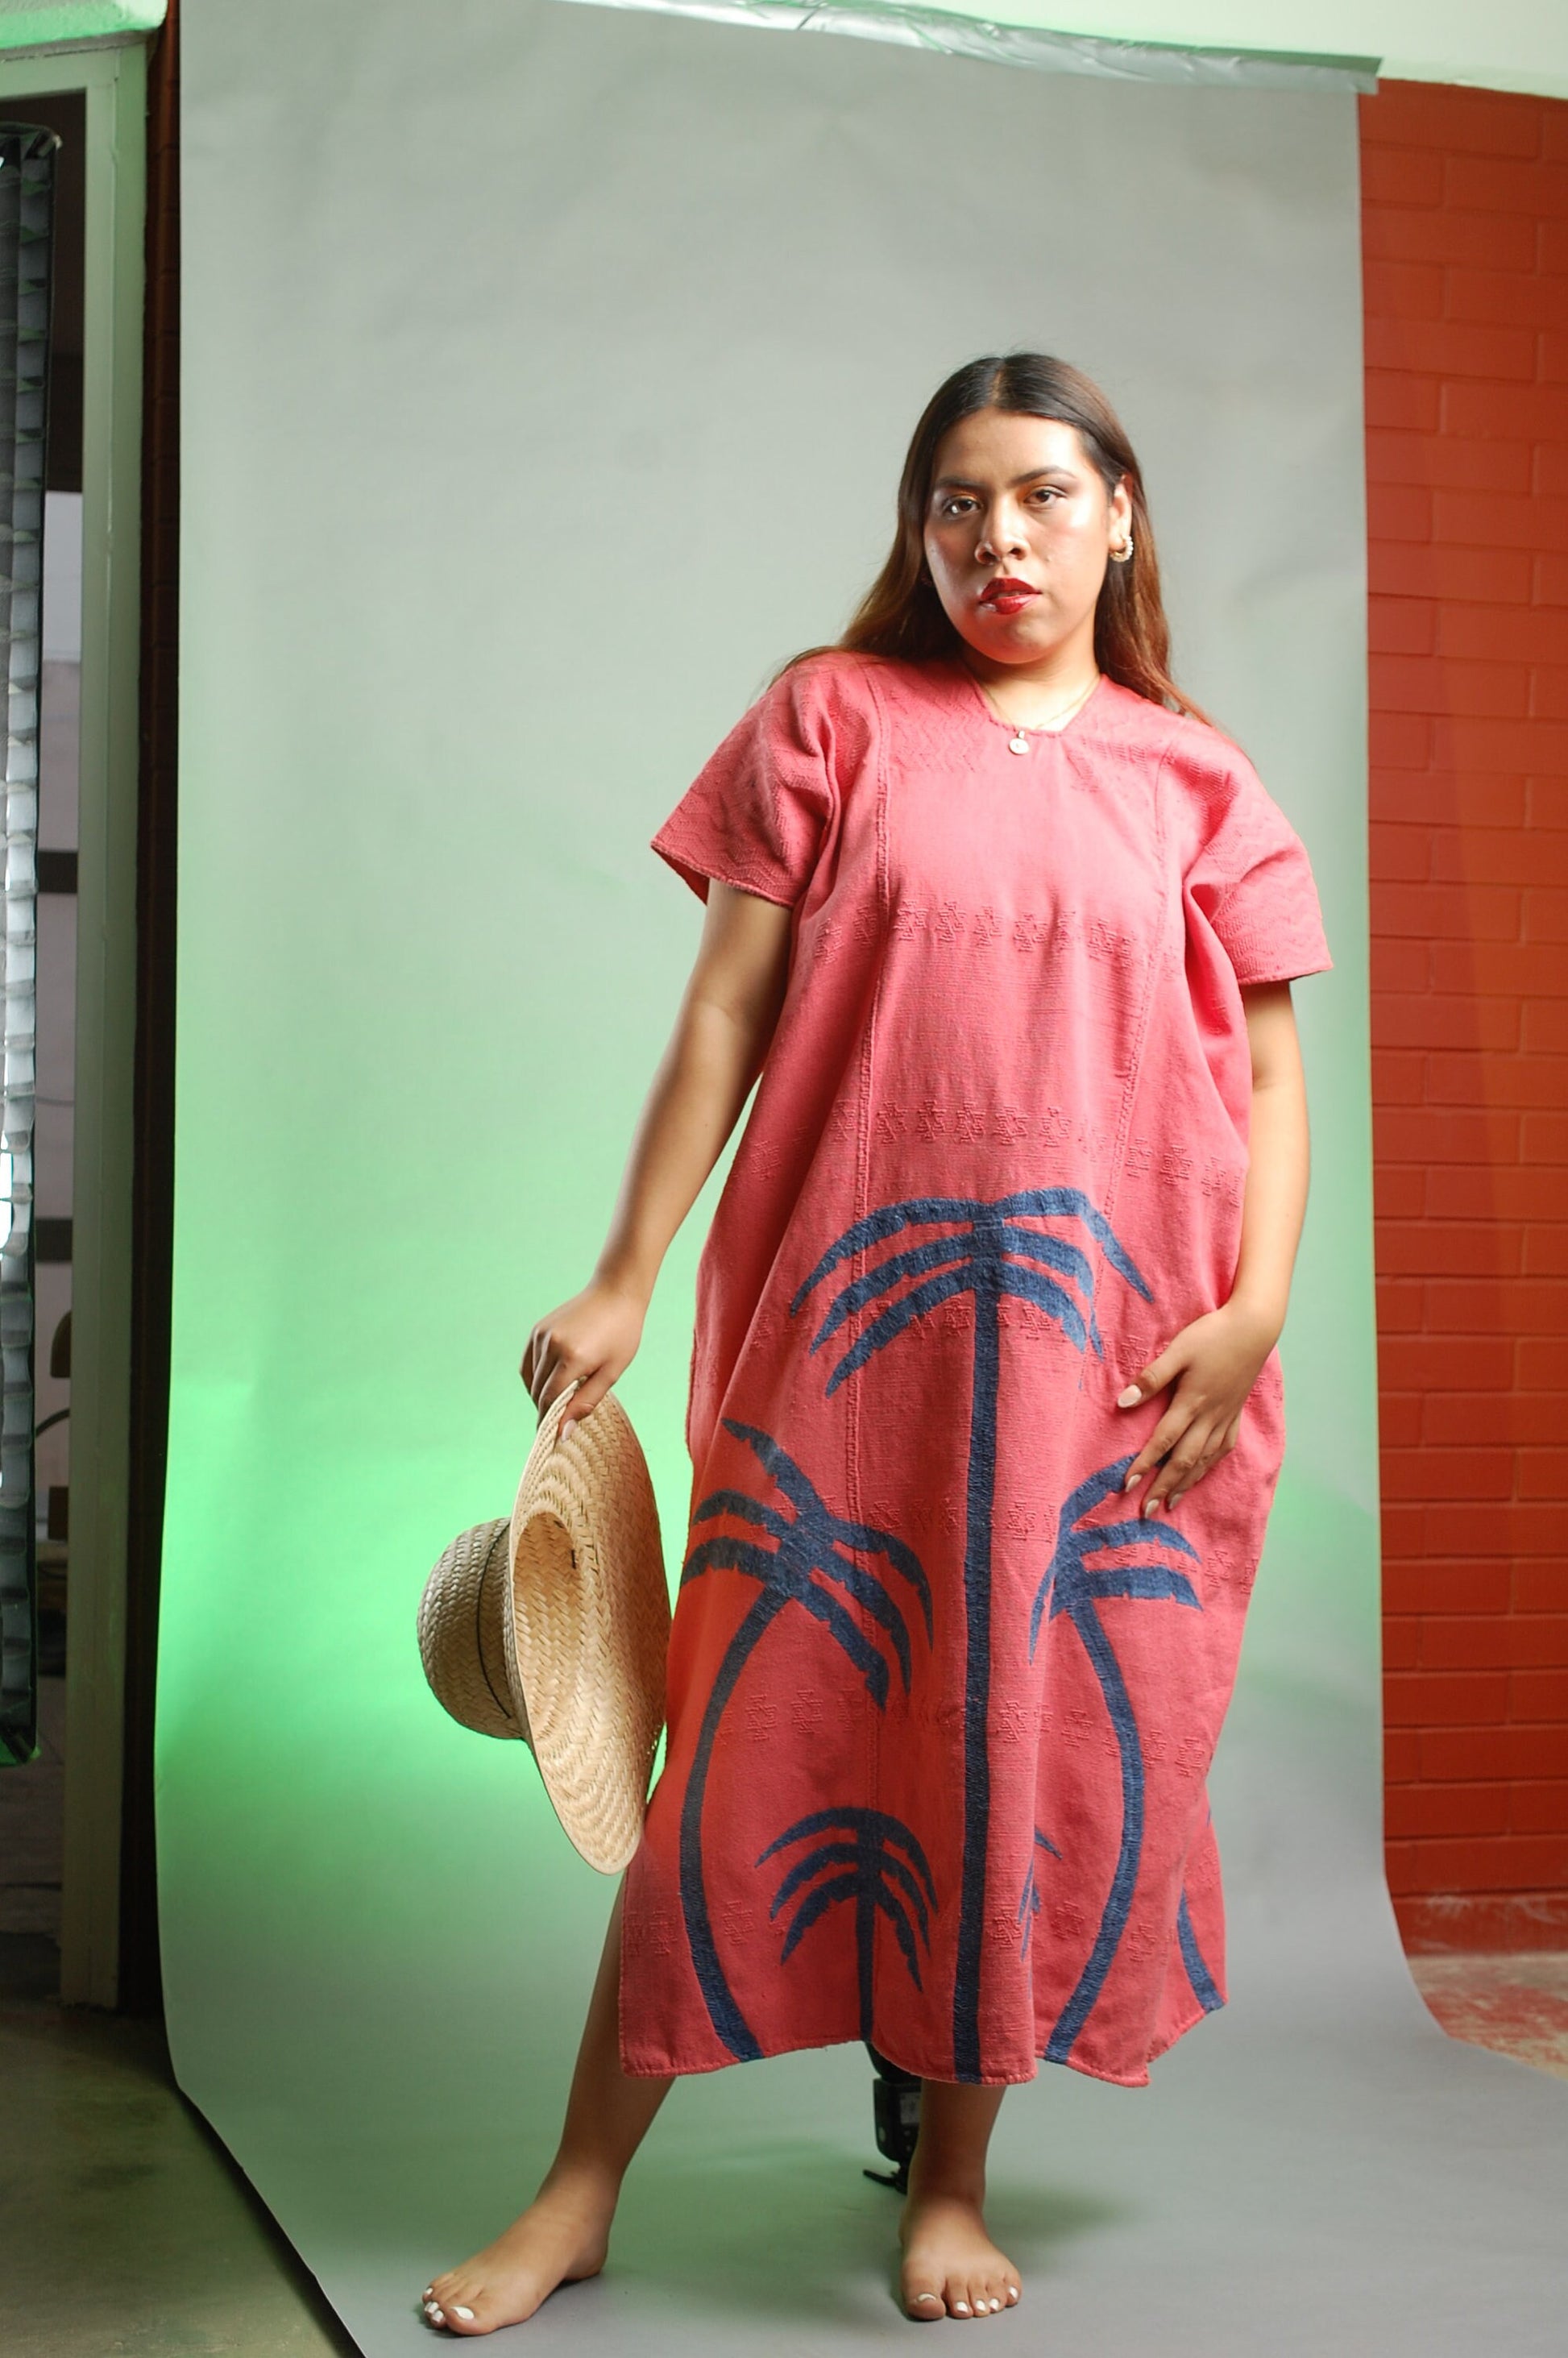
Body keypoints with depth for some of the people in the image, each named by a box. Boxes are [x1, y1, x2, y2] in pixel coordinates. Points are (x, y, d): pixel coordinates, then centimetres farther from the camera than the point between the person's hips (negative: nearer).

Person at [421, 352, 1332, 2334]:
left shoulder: (1196, 783, 9)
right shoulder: (831, 716, 6)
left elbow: (1269, 1075, 9)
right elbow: (725, 1013, 2)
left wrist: (1258, 1308, -5)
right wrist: (622, 1281, -1)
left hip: (1108, 1350, 2)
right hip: (845, 1321, -1)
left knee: (1035, 1745, 6)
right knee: (755, 1731, 2)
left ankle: (952, 2179, 23)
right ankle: (580, 2192, 14)